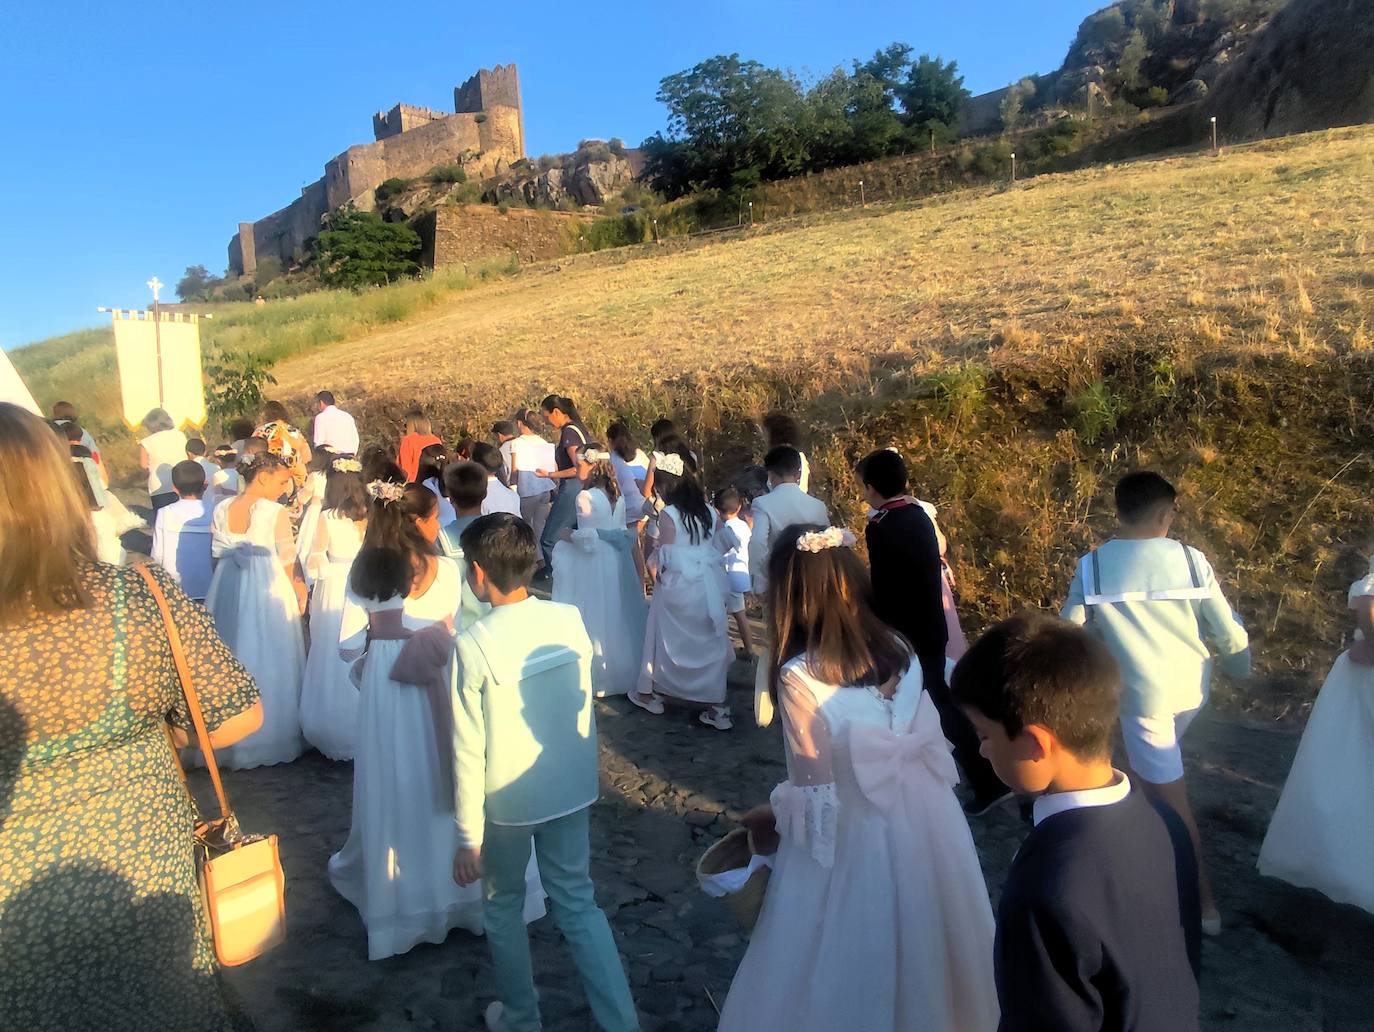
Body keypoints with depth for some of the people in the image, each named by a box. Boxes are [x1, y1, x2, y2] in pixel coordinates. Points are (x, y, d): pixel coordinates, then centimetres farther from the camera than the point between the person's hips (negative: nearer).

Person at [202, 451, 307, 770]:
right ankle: (271, 736, 20)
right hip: (269, 592, -5)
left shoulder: (220, 511, 0)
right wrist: (299, 589, 6)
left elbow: (217, 556, 5)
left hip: (226, 592, 5)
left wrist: (231, 585, 18)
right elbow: (288, 561, -10)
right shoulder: (275, 513, -15)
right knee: (269, 662, 9)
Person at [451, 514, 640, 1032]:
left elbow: (469, 750, -17)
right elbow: (584, 708, 0)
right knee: (579, 904, 19)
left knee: (504, 907, 22)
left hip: (507, 800, -3)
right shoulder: (570, 620, -11)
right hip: (569, 789, 3)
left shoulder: (473, 645, -22)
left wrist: (468, 837, -8)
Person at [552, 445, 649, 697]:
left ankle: (600, 677, 16)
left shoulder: (585, 497, -19)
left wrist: (570, 536, -3)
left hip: (596, 563, -7)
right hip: (619, 561, 7)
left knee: (597, 619, 5)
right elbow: (623, 532, 8)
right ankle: (626, 667, 29)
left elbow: (589, 539, -19)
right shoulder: (617, 494, 4)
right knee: (619, 616, 18)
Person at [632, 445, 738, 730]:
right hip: (709, 587, 5)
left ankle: (650, 694, 31)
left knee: (669, 642, 13)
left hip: (677, 588, -4)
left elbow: (666, 557, -16)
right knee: (710, 643, 11)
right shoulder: (708, 510, 1)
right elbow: (726, 542, 6)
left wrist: (654, 561, 4)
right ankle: (715, 707, 13)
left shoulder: (668, 514, -15)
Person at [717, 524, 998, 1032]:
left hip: (858, 839, -6)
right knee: (922, 957, 26)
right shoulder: (899, 648, -5)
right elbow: (933, 744, 1)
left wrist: (771, 814, 3)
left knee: (850, 975, 17)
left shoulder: (799, 675, -22)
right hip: (927, 821, 6)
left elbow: (815, 788, -15)